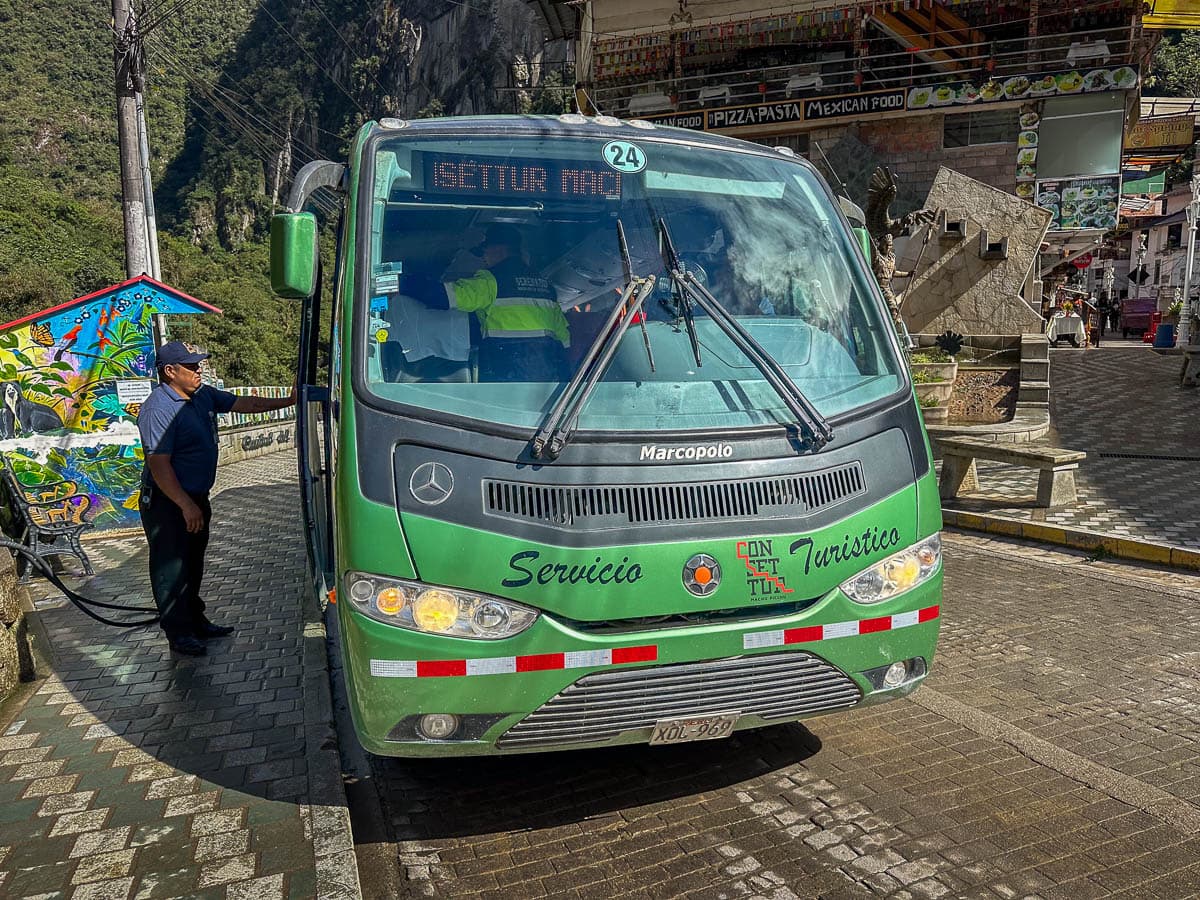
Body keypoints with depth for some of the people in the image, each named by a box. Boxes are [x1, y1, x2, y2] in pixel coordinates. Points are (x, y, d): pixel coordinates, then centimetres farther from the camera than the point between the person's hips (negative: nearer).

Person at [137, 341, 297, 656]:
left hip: (196, 499, 9)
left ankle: (196, 622, 33)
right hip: (167, 503, -9)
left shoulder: (203, 395, 4)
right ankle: (179, 634, 13)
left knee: (193, 565, 19)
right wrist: (187, 506, -25)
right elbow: (159, 465, -25)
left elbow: (243, 403, 14)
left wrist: (287, 401, 8)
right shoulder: (158, 409, -22)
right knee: (171, 570, 3)